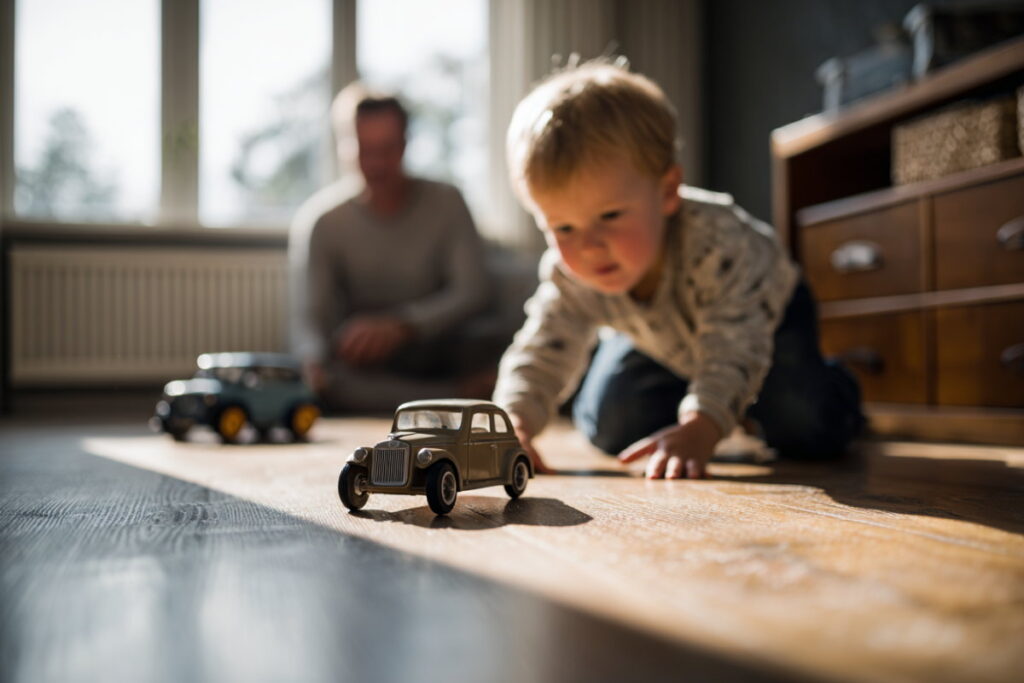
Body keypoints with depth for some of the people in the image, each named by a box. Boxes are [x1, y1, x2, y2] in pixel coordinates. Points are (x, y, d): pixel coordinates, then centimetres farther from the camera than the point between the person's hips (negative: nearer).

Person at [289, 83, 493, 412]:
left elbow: (471, 292, -8)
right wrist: (314, 363, -34)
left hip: (438, 361, 0)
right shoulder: (320, 221, -1)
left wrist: (401, 326, -26)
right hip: (363, 374, 1)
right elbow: (307, 316, -10)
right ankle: (459, 394, -24)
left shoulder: (445, 203, 2)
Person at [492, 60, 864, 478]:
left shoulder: (718, 243, -44)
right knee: (609, 428, -4)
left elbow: (733, 351, -46)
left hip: (763, 314, -4)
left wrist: (697, 430, -60)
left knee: (808, 430, -21)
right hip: (658, 337, 4)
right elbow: (542, 355, -27)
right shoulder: (569, 277, -31)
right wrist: (514, 420, -47)